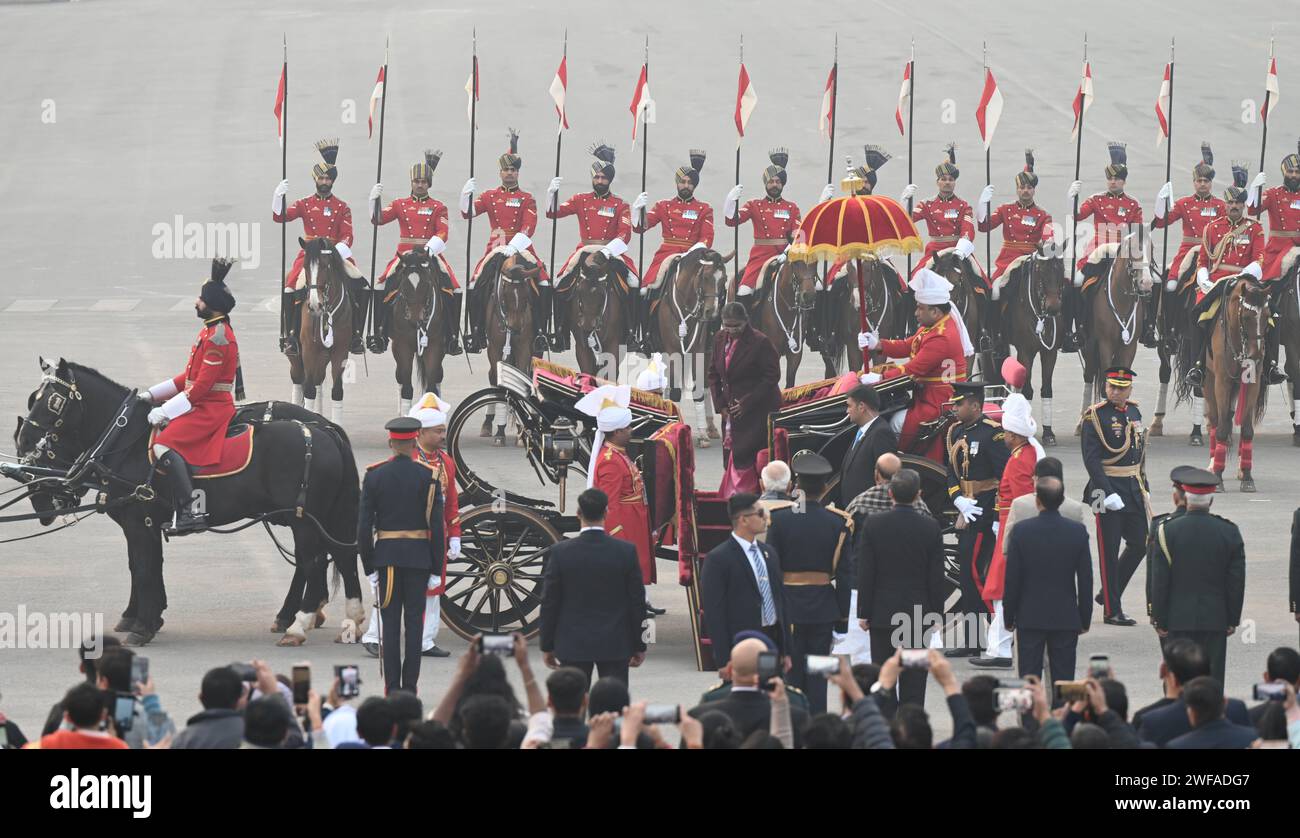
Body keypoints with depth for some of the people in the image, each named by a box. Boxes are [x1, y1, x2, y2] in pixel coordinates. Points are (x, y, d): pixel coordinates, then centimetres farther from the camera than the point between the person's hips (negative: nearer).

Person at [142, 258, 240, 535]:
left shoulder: (218, 338, -17)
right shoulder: (209, 331, 16)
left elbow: (201, 386, -21)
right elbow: (189, 377, 21)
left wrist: (165, 411, -19)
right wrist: (154, 395, 15)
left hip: (211, 409, -11)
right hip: (201, 405, 11)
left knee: (164, 445, -25)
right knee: (153, 428, 13)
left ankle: (191, 510, -30)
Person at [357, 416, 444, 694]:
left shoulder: (374, 476, -2)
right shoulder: (428, 477, -5)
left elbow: (364, 526, -1)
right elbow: (437, 526, -5)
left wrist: (369, 566, 6)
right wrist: (436, 568, 2)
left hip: (386, 556, 1)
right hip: (418, 555, -1)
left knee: (390, 622, 4)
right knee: (414, 621, 4)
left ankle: (391, 686, 2)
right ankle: (410, 686, 3)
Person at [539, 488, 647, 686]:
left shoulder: (561, 552, -8)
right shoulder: (626, 551, -7)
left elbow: (549, 603, -2)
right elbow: (637, 603, -1)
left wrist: (547, 646, 8)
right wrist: (639, 646, 9)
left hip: (573, 647, 0)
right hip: (616, 645, 0)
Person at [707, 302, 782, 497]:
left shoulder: (760, 343, -13)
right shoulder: (720, 340, 6)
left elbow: (772, 376, -12)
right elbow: (713, 374, 15)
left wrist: (746, 403, -15)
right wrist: (720, 404, 3)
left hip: (757, 412, -6)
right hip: (731, 411, 6)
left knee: (744, 459, -13)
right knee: (730, 460, 6)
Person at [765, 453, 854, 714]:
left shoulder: (779, 520, -8)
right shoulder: (838, 523, -5)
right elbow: (845, 572, -2)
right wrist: (843, 615, 6)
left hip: (788, 604, -1)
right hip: (823, 608, 1)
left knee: (790, 672, 5)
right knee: (817, 674, 6)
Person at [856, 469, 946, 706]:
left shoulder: (873, 525, -8)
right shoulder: (930, 527, -6)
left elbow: (865, 573, -6)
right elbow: (937, 576, -2)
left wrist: (864, 612, 1)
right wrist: (938, 614, 7)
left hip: (882, 613, 0)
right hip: (919, 613, 0)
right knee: (914, 680, 4)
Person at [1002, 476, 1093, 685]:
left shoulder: (1022, 531, -10)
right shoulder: (1078, 532, -6)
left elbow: (1012, 579, -5)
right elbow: (1086, 580, -1)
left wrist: (1009, 617, 5)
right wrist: (1085, 620, 9)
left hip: (1030, 618, -1)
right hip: (1066, 619, 1)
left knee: (1029, 678, 4)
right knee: (1063, 678, 5)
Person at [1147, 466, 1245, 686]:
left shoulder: (1166, 530, -8)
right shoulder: (1229, 532, -3)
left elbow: (1158, 581, -6)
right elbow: (1237, 582, 1)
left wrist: (1159, 619, 1)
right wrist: (1233, 619, 10)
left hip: (1178, 619, -1)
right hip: (1216, 621, 1)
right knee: (1212, 677, 5)